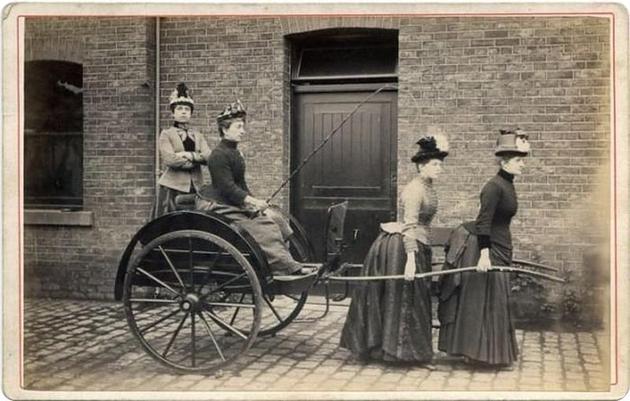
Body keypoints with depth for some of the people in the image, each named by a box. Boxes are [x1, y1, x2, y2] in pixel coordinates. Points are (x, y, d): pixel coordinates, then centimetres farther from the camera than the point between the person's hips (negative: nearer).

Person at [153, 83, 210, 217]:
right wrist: (198, 159, -5)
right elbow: (169, 159, -11)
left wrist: (189, 155, -13)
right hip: (172, 187, -4)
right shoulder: (166, 134, 5)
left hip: (195, 187, 4)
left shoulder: (197, 135, 18)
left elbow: (208, 156, 2)